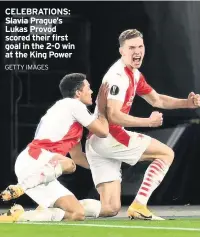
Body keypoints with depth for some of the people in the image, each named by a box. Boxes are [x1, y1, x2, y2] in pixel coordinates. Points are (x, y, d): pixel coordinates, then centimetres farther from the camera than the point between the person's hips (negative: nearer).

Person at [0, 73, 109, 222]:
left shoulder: (72, 112, 28)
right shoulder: (74, 104, 0)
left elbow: (77, 156, 34)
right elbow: (103, 132, 3)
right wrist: (102, 109, 19)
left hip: (41, 171, 9)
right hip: (33, 161, -9)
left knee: (78, 214, -2)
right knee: (68, 164, -40)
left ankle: (19, 216, -8)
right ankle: (20, 187, -27)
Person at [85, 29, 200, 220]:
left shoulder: (134, 74, 17)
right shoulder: (118, 76, -14)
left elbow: (156, 100, 28)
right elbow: (113, 116, -22)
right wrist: (149, 121, -19)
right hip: (108, 137, -9)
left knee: (109, 209, 4)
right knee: (166, 153, -1)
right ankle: (138, 206, -10)